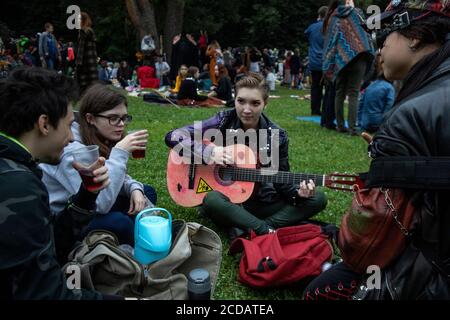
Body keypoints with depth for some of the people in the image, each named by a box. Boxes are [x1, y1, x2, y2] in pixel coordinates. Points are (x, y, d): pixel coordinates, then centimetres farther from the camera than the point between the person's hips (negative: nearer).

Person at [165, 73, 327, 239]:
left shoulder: (277, 137, -6)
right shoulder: (223, 122, -10)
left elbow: (281, 180, 0)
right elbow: (173, 136, -14)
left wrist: (297, 193, -21)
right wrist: (207, 151, -28)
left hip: (262, 202, 3)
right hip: (226, 199, -3)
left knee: (318, 199, -13)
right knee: (212, 199, -38)